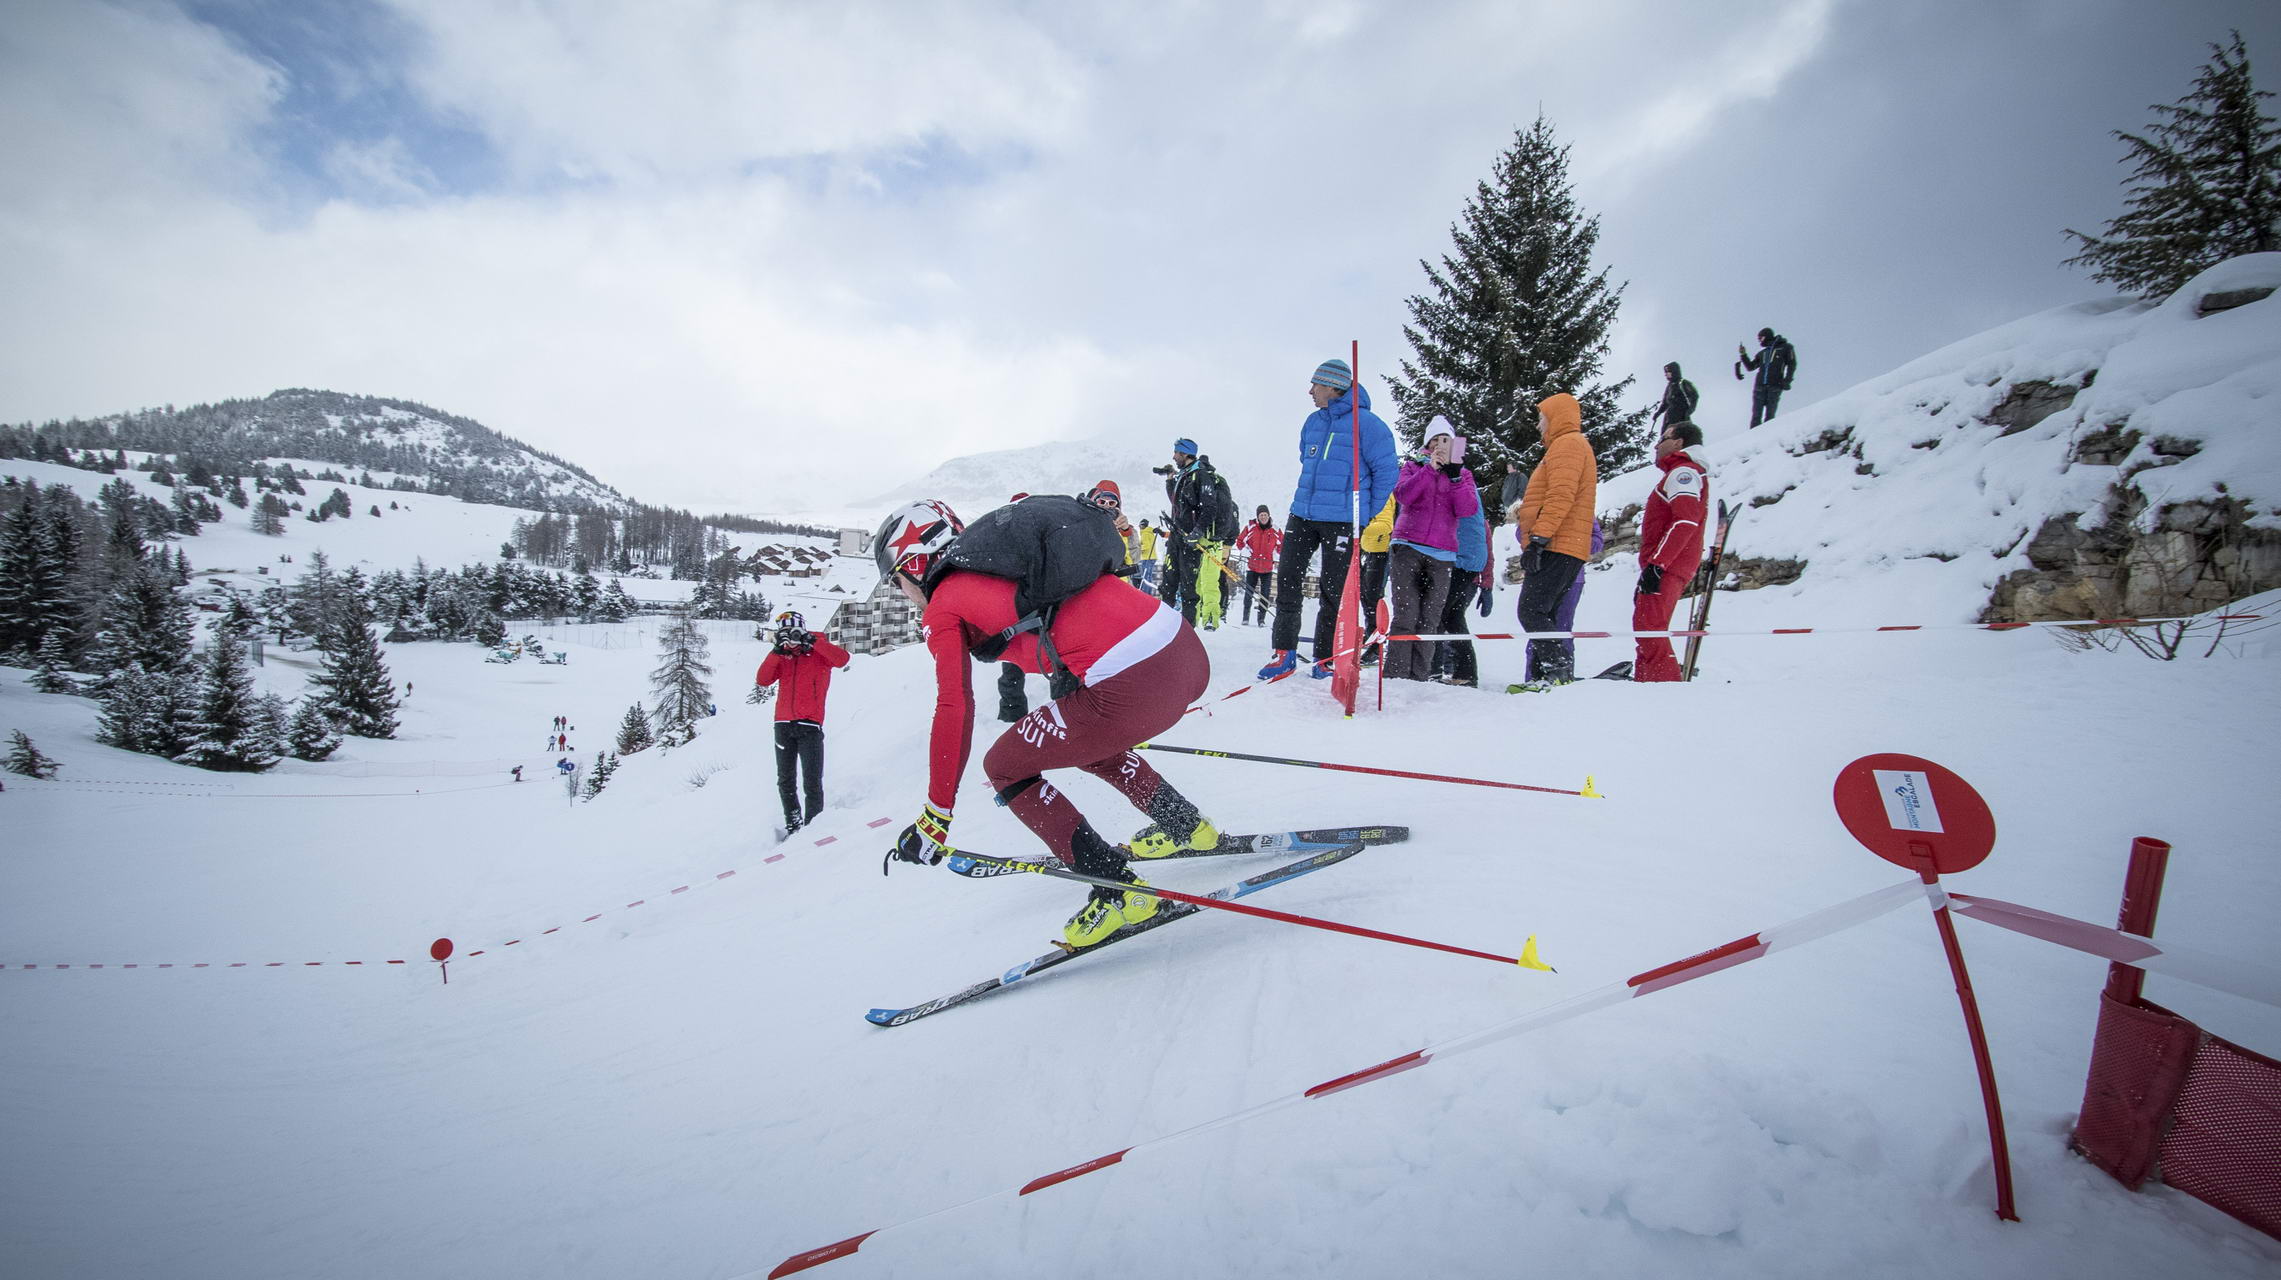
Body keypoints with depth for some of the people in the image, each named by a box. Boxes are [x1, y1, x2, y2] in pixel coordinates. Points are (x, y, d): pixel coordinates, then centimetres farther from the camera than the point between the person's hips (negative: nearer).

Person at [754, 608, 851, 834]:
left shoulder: (819, 653, 1)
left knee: (812, 782, -8)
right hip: (783, 724, 5)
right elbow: (762, 680, 1)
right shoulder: (782, 658, 14)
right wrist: (776, 652, -7)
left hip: (809, 725, -5)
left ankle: (814, 823, 0)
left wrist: (813, 641, -19)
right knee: (785, 781, 10)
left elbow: (842, 659, -19)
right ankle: (793, 824, 20)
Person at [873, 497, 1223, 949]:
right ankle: (1186, 825, 37)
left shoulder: (944, 606, 7)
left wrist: (935, 818, 7)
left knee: (1004, 767, 13)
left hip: (1129, 686, -9)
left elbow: (955, 712, -1)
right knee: (1079, 737, 35)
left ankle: (1120, 890, 11)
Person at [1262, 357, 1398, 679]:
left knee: (1332, 590, 2)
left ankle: (1325, 659, 14)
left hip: (1341, 520, -6)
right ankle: (1284, 654, 7)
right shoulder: (1312, 422, 12)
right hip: (1303, 514, 6)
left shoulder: (1364, 422, -8)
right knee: (1286, 579, 1)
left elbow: (1385, 471, -5)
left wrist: (1366, 514, -2)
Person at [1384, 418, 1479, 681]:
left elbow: (1468, 510, 0)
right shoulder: (1414, 467, 14)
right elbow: (1403, 495, -7)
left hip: (1441, 556, 2)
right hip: (1408, 548, -2)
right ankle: (1395, 674, -10)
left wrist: (1455, 476, -10)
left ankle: (1419, 675, 2)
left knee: (1429, 620, -2)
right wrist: (1430, 468, -15)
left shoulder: (1463, 474, 17)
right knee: (1406, 616, -11)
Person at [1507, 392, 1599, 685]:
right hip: (1565, 550, 10)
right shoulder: (1569, 446, 29)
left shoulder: (1567, 443, -4)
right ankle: (1548, 676, 5)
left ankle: (1560, 672, -20)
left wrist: (1537, 539, -24)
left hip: (1555, 548, -10)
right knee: (1543, 616, 8)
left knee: (1531, 612, -15)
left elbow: (1561, 496, -18)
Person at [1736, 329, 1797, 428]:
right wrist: (1743, 355, 10)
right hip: (1760, 386, 4)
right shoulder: (1762, 353, 23)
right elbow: (1750, 366, 21)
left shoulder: (1785, 348, 9)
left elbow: (1792, 364, 3)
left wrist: (1787, 380, -9)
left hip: (1775, 386, -4)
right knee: (1756, 415, -3)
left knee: (1770, 415, -7)